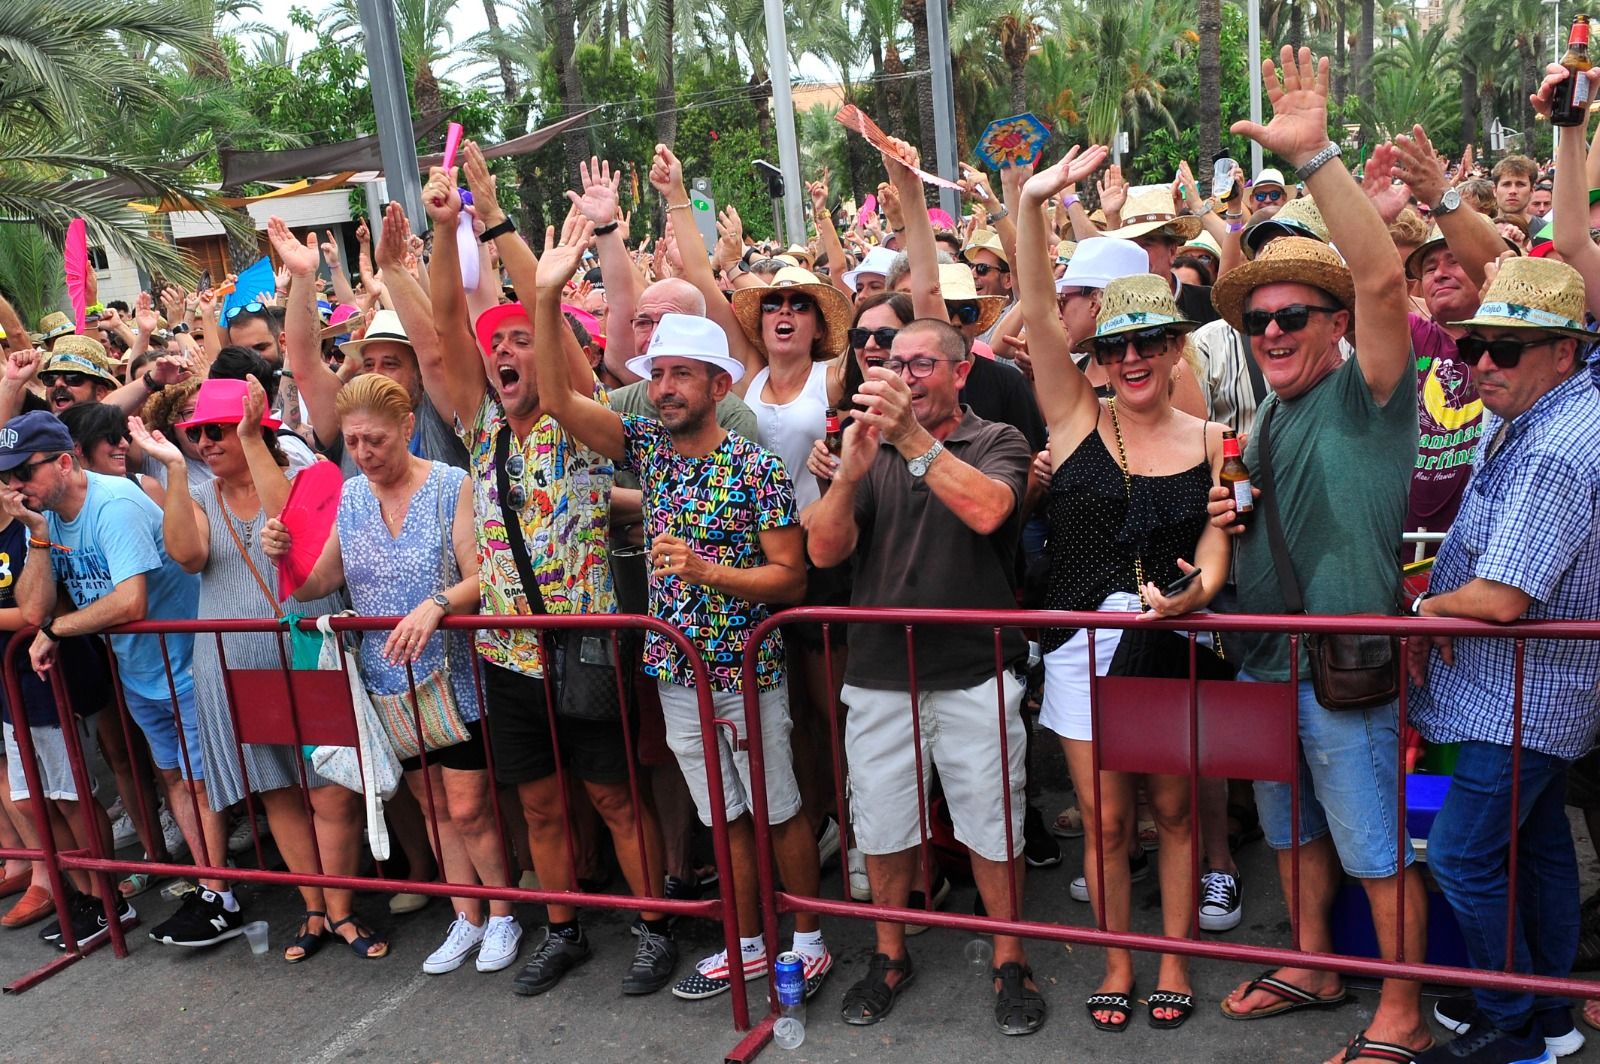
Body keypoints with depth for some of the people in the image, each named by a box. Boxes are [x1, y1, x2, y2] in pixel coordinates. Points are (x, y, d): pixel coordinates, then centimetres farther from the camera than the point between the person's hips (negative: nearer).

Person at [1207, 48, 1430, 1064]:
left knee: (1379, 846, 6)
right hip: (1265, 662, 8)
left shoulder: (1368, 395, -12)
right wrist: (1232, 516, 1)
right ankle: (1313, 966, 39)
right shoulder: (1271, 418, 11)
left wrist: (1316, 154, -35)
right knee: (1295, 830, 21)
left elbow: (1382, 275, -29)